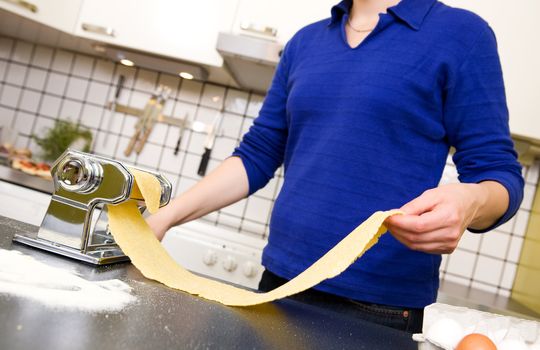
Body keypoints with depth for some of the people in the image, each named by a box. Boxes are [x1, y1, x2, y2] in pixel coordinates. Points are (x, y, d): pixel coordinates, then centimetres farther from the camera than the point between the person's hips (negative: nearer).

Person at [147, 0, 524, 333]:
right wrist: (168, 215, 1)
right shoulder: (305, 41, 10)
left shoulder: (459, 32, -3)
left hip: (379, 304, -4)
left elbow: (499, 172, -5)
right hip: (280, 282, 5)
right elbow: (257, 155, 11)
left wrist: (470, 202, -28)